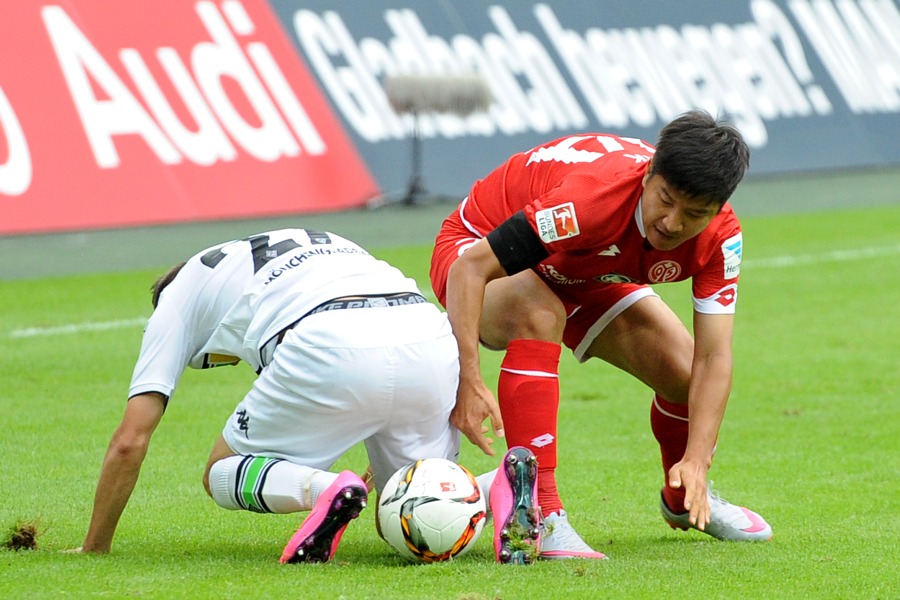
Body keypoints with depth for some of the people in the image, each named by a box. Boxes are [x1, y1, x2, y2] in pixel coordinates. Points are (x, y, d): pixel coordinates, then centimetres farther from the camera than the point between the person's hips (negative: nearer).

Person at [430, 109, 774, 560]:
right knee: (539, 316, -39)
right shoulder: (592, 198, -42)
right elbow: (470, 269, -40)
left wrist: (696, 461, -35)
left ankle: (685, 501, 28)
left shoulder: (720, 237, -24)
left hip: (584, 276, 6)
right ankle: (538, 516, -37)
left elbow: (712, 358, -23)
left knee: (685, 371, -6)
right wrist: (470, 382, -48)